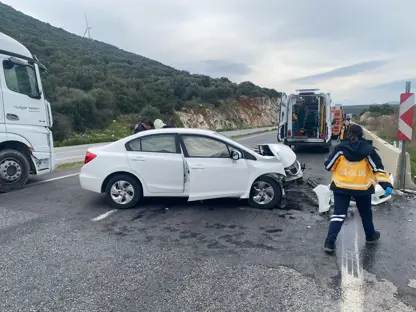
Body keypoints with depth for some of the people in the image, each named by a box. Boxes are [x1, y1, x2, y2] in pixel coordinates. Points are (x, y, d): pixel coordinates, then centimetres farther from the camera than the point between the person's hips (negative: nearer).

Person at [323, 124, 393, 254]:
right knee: (366, 213, 23)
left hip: (341, 186, -1)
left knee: (338, 213, 3)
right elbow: (378, 168, -9)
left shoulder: (340, 148, -8)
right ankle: (370, 235, 44)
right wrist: (386, 184, -9)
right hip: (362, 187, 1)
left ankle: (330, 242, -7)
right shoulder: (368, 149, -5)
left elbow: (328, 166, -4)